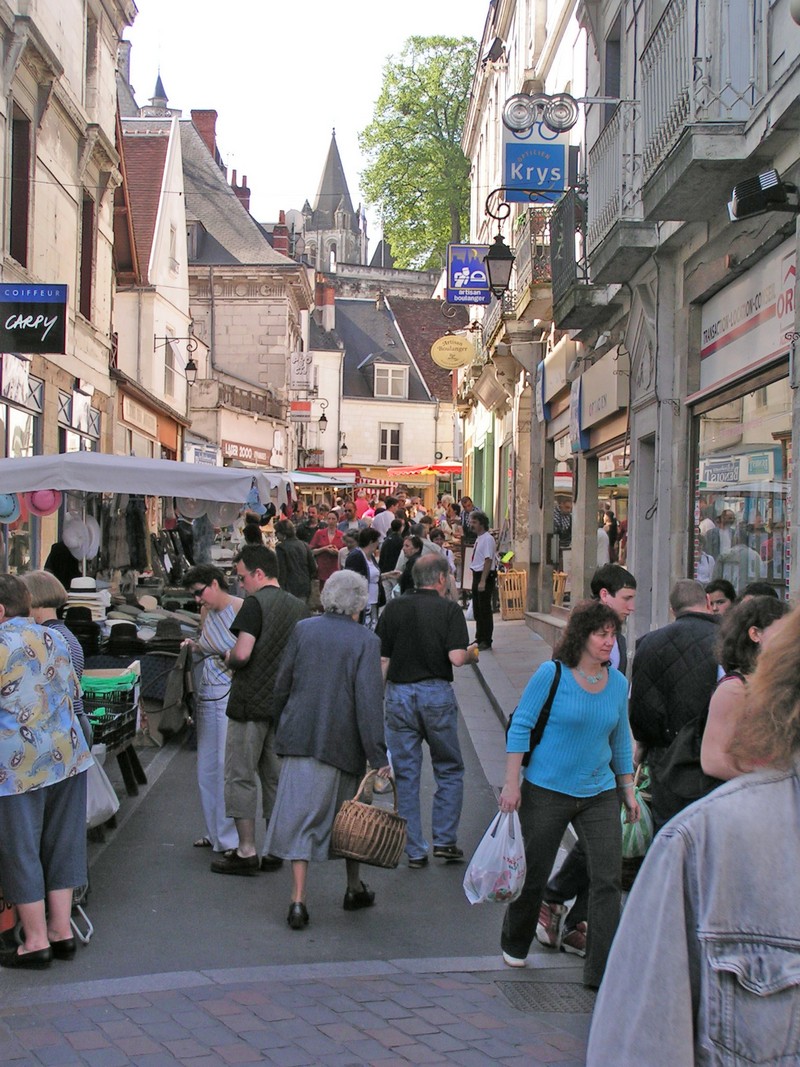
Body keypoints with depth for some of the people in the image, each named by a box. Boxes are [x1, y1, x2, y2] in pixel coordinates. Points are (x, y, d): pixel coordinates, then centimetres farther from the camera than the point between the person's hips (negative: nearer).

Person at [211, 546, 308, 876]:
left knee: (241, 777, 2)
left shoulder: (255, 604, -13)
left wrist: (227, 659, -1)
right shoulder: (299, 607, 9)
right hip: (285, 705, 7)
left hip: (251, 702, -7)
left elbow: (242, 653, -21)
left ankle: (246, 851, 3)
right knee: (275, 777, 13)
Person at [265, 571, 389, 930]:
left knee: (300, 817, 2)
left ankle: (298, 899, -4)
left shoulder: (303, 629, 0)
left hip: (300, 737, 1)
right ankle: (355, 889, 31)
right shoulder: (366, 641, -8)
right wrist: (379, 757, -12)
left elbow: (282, 685, 5)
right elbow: (369, 702, -14)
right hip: (344, 741, -1)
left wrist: (281, 724, 20)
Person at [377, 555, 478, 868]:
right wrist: (472, 654, 6)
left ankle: (414, 851, 10)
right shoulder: (449, 610, -5)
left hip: (399, 694, 2)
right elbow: (457, 657, -16)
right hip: (437, 694, -2)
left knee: (406, 774, 8)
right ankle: (444, 840, 12)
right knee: (450, 770, 14)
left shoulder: (394, 608, 3)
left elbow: (381, 659, 2)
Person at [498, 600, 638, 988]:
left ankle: (602, 971, 0)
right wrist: (511, 783, -11)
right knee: (534, 875, 10)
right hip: (546, 791, -4)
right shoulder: (552, 674, -11)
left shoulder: (618, 683, 4)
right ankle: (514, 946, 36)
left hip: (599, 795, 4)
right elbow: (520, 726, -7)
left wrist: (627, 790, 15)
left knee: (608, 879, -6)